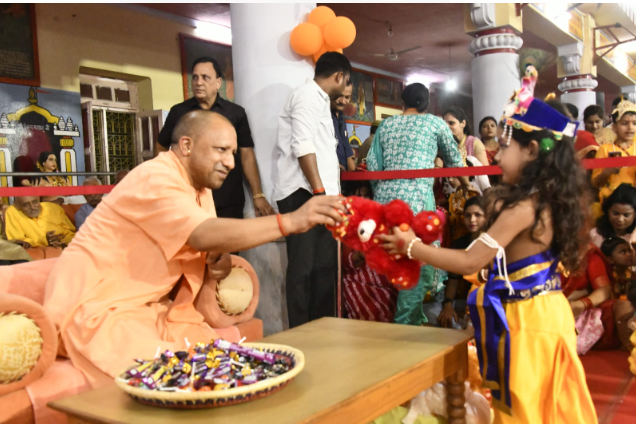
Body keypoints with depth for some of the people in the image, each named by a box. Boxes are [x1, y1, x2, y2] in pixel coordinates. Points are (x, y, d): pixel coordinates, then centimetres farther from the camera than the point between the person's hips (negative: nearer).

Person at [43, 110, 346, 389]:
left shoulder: (199, 187, 8)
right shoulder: (155, 178, -21)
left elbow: (205, 247, 11)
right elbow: (205, 236, -34)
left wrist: (218, 264, -14)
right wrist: (291, 221, -38)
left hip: (150, 307, 9)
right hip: (96, 307, -9)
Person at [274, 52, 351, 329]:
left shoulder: (317, 99, 26)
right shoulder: (309, 94, -6)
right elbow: (302, 145, -19)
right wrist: (319, 191, -23)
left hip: (317, 195, 10)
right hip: (305, 195, -10)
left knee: (324, 266, 10)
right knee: (303, 268, -7)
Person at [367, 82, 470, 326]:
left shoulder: (386, 125, 19)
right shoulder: (435, 123, 11)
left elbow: (372, 165, 12)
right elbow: (453, 160, 22)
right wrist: (466, 183, 41)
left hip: (385, 197, 5)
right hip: (417, 196, -5)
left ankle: (415, 317, 23)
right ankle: (404, 324, -1)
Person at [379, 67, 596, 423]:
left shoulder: (522, 207, -22)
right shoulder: (549, 201, 5)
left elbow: (471, 262, -20)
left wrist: (412, 247, -13)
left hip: (527, 319, -8)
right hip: (546, 311, 9)